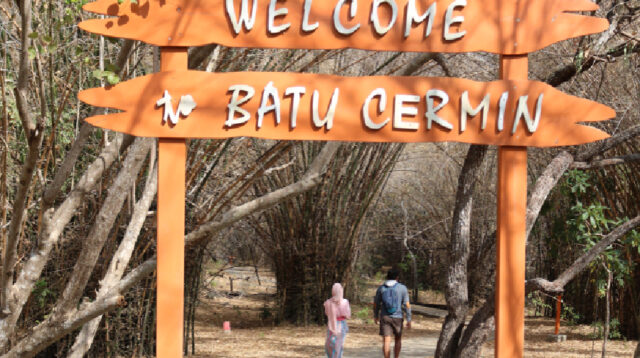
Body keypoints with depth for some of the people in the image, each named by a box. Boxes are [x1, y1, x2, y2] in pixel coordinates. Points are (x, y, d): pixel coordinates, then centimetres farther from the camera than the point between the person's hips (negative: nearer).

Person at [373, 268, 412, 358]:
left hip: (385, 317, 0)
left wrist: (376, 316, 25)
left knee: (386, 341, -4)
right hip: (397, 317, 0)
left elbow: (376, 304, 9)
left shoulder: (381, 288, 2)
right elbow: (407, 305, -5)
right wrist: (409, 320, -1)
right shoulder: (402, 288, -2)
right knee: (398, 339, 19)